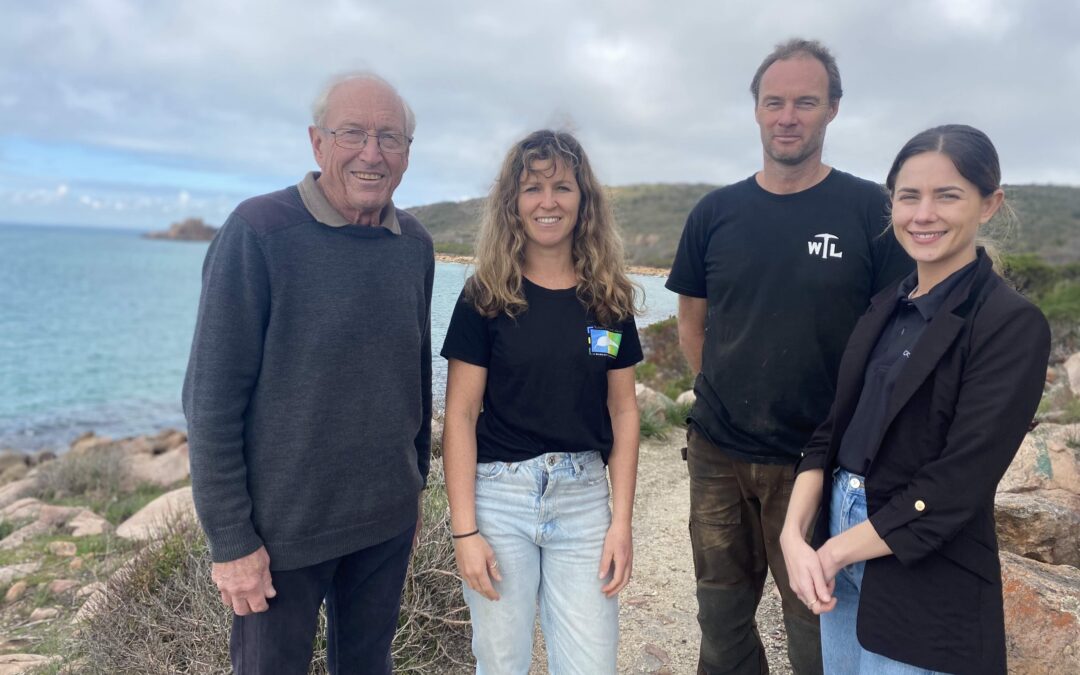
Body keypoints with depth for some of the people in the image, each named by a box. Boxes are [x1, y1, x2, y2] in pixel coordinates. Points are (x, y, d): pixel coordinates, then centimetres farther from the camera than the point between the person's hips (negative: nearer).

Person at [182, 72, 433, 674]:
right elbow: (213, 396, -14)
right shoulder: (259, 232, -15)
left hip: (388, 517, 5)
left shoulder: (416, 245, 0)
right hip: (283, 526, -4)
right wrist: (230, 541, -13)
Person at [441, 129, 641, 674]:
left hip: (584, 497, 2)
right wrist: (464, 529, -10)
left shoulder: (608, 297, 3)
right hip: (499, 495, -2)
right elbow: (460, 415, -6)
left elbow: (622, 411, 6)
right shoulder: (486, 296, -5)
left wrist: (621, 520, 1)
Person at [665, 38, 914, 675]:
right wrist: (727, 395, 5)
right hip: (717, 453, 3)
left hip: (819, 460, -2)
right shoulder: (715, 212, 3)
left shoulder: (870, 210, -6)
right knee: (722, 614, 16)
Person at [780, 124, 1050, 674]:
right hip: (835, 531, 6)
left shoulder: (1013, 325, -15)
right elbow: (833, 428, 3)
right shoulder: (887, 304, 4)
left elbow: (957, 485, -20)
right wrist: (794, 533, -10)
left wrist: (835, 552, -14)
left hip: (925, 581, -6)